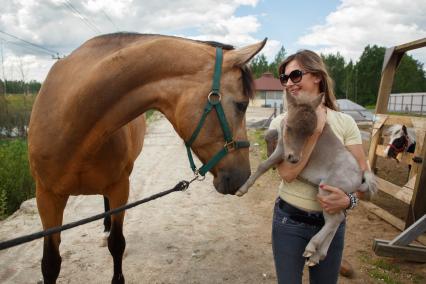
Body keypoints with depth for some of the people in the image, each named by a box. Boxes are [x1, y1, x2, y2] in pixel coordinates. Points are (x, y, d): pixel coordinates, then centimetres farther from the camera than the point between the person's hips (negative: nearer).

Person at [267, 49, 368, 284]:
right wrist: (315, 131, -22)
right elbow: (287, 173, -22)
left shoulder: (345, 122, -6)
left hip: (332, 220, 1)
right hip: (289, 221, -1)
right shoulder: (280, 123, -8)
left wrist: (349, 200, -26)